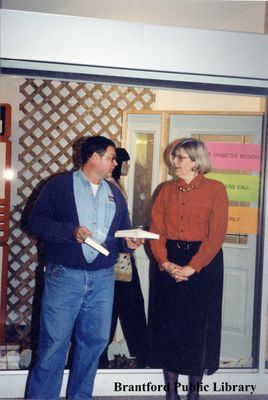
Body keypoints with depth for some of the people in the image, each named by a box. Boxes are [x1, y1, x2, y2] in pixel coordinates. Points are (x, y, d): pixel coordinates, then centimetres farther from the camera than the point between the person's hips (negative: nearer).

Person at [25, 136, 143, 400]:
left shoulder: (115, 194, 15)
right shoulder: (60, 185, -1)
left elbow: (123, 232, 17)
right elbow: (36, 221, -7)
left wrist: (129, 242, -6)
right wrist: (71, 231, -19)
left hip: (103, 279, 5)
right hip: (64, 276, -5)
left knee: (94, 341, 11)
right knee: (54, 343, -2)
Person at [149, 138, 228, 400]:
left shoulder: (215, 189, -5)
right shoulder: (167, 190, 6)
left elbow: (217, 235, -11)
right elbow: (156, 230, 1)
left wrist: (191, 267, -18)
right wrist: (165, 262, -14)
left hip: (204, 263, -3)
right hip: (169, 263, 3)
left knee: (199, 325, 5)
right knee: (169, 324, 8)